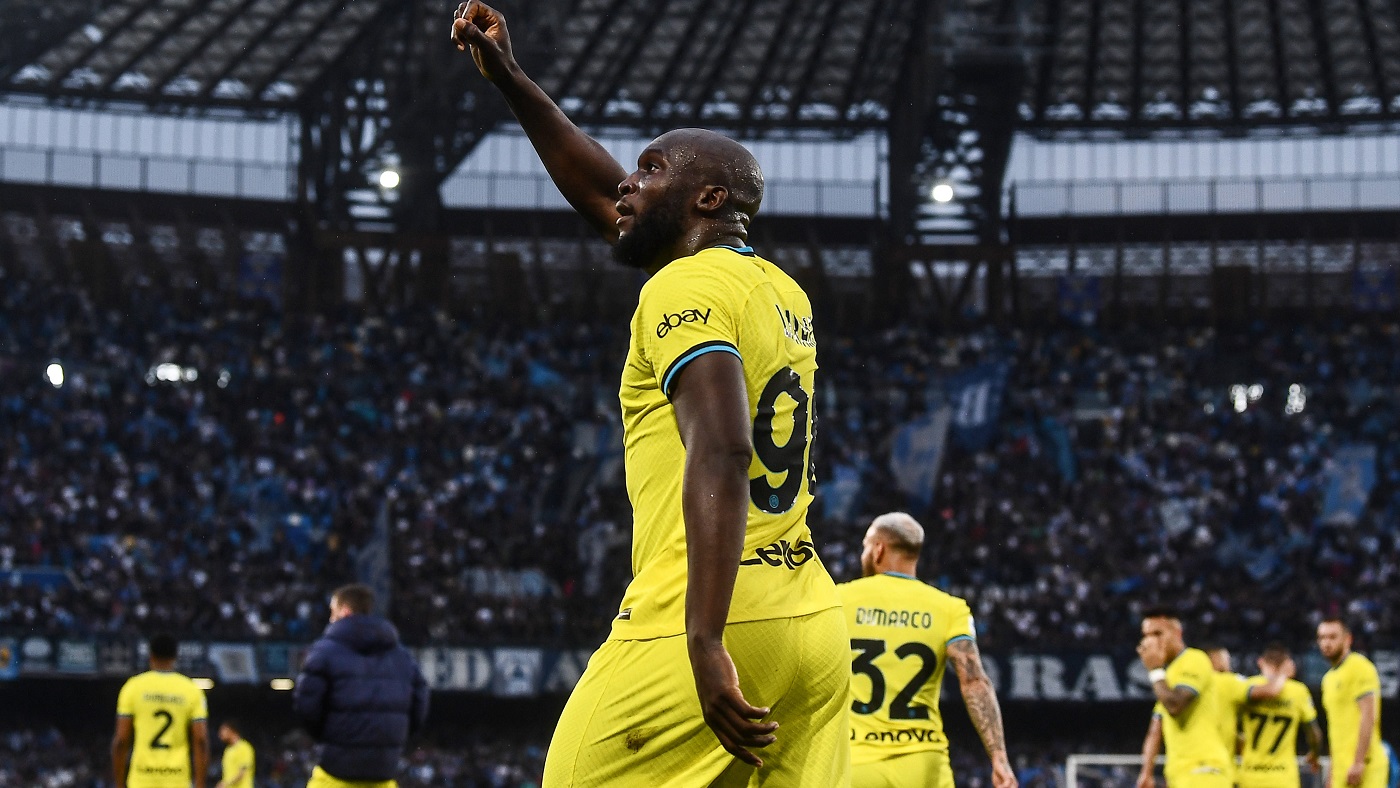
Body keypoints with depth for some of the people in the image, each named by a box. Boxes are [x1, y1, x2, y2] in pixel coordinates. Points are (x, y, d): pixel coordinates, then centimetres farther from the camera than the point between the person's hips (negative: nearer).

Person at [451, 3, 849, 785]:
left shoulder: (686, 287, -5)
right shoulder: (784, 294, 20)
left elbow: (721, 455, -21)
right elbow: (607, 203, 32)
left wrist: (705, 640, -28)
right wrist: (511, 80, 36)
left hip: (701, 629, -8)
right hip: (814, 626, 8)